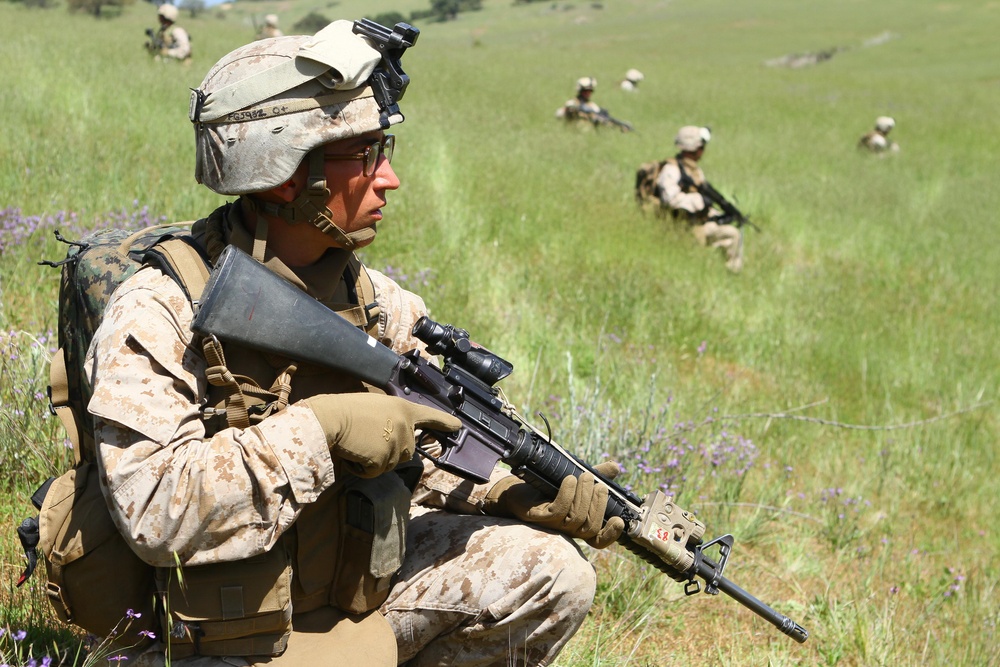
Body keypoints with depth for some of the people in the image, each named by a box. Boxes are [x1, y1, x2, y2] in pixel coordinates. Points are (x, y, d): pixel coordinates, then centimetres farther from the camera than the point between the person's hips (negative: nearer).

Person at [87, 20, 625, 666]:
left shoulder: (374, 300, 2)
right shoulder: (159, 314, -19)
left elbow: (421, 459, 9)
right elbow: (153, 510, -29)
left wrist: (525, 495, -9)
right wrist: (320, 430, -29)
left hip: (355, 590, 7)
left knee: (548, 570, -4)